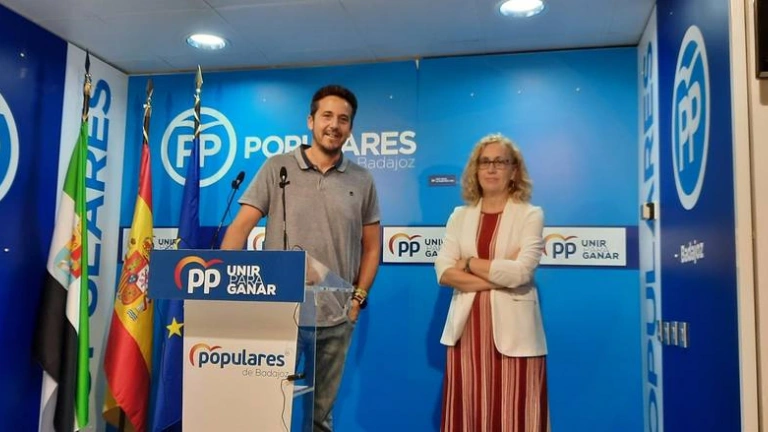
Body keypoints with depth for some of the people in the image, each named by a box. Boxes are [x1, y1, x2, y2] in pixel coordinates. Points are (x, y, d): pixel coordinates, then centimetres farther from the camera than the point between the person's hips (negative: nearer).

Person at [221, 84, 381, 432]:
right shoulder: (277, 169, 1)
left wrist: (358, 297, 2)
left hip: (336, 318, 2)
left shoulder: (362, 181, 6)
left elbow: (371, 247, 11)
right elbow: (241, 226, -4)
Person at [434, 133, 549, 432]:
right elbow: (443, 272, -3)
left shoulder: (530, 215, -1)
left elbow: (519, 273, -15)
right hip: (467, 328, 3)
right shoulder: (460, 216, 9)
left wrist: (470, 263, -5)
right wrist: (498, 276, -11)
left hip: (512, 331, -3)